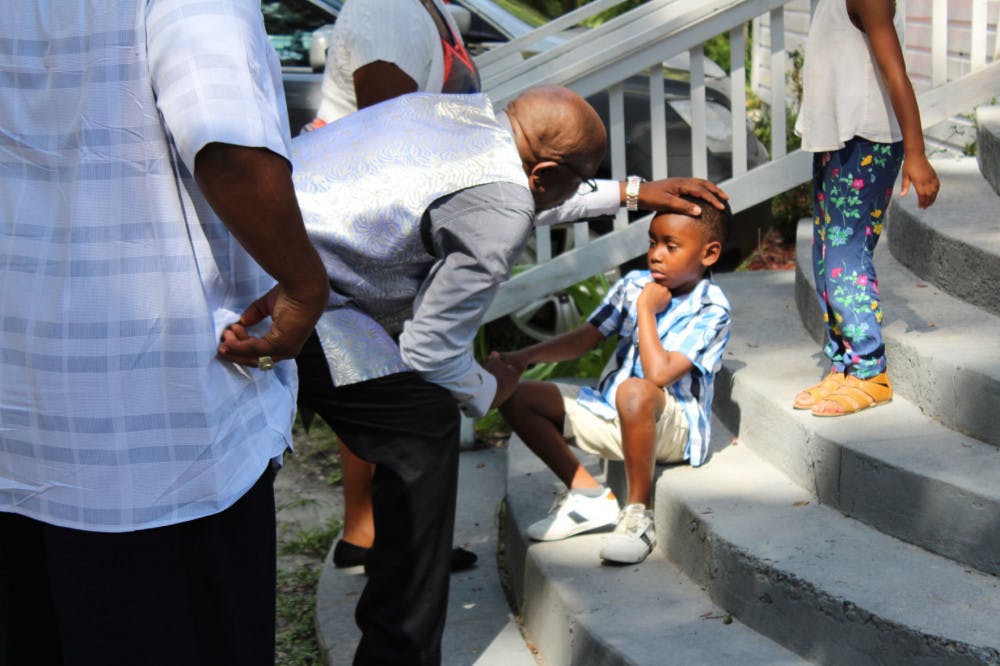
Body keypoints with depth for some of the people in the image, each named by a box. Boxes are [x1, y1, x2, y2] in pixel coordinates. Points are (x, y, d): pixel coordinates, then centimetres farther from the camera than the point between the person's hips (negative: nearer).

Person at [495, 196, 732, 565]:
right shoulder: (634, 285, 5)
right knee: (515, 394, -4)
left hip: (673, 429, -7)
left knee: (635, 392, -43)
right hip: (612, 413, 8)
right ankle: (589, 494, -3)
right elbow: (585, 338, 9)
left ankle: (638, 513, -23)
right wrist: (524, 357, -4)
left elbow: (659, 373, -28)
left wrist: (646, 310, -16)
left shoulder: (711, 310, -15)